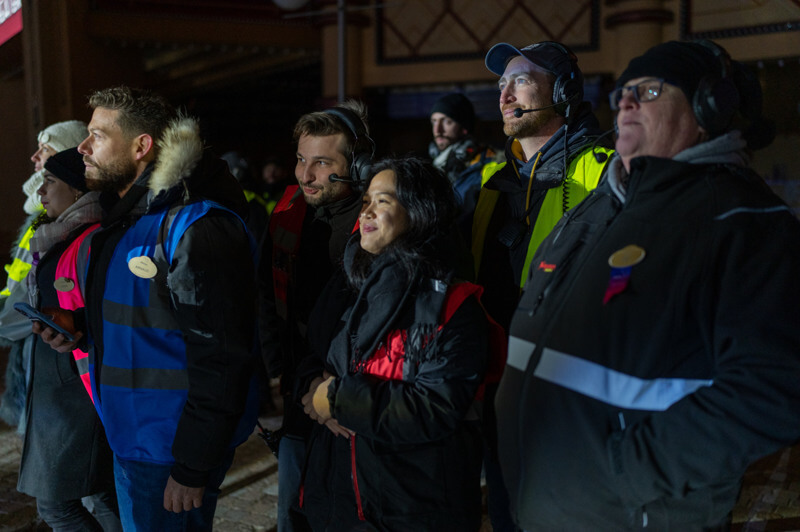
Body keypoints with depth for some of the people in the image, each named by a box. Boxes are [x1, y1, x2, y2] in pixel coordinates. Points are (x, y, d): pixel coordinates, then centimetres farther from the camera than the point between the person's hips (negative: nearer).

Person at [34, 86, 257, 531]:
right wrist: (83, 329, 3)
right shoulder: (127, 218, 10)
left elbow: (220, 358, -25)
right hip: (131, 437, 9)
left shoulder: (197, 229, -22)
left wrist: (193, 468, -21)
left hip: (171, 453, -9)